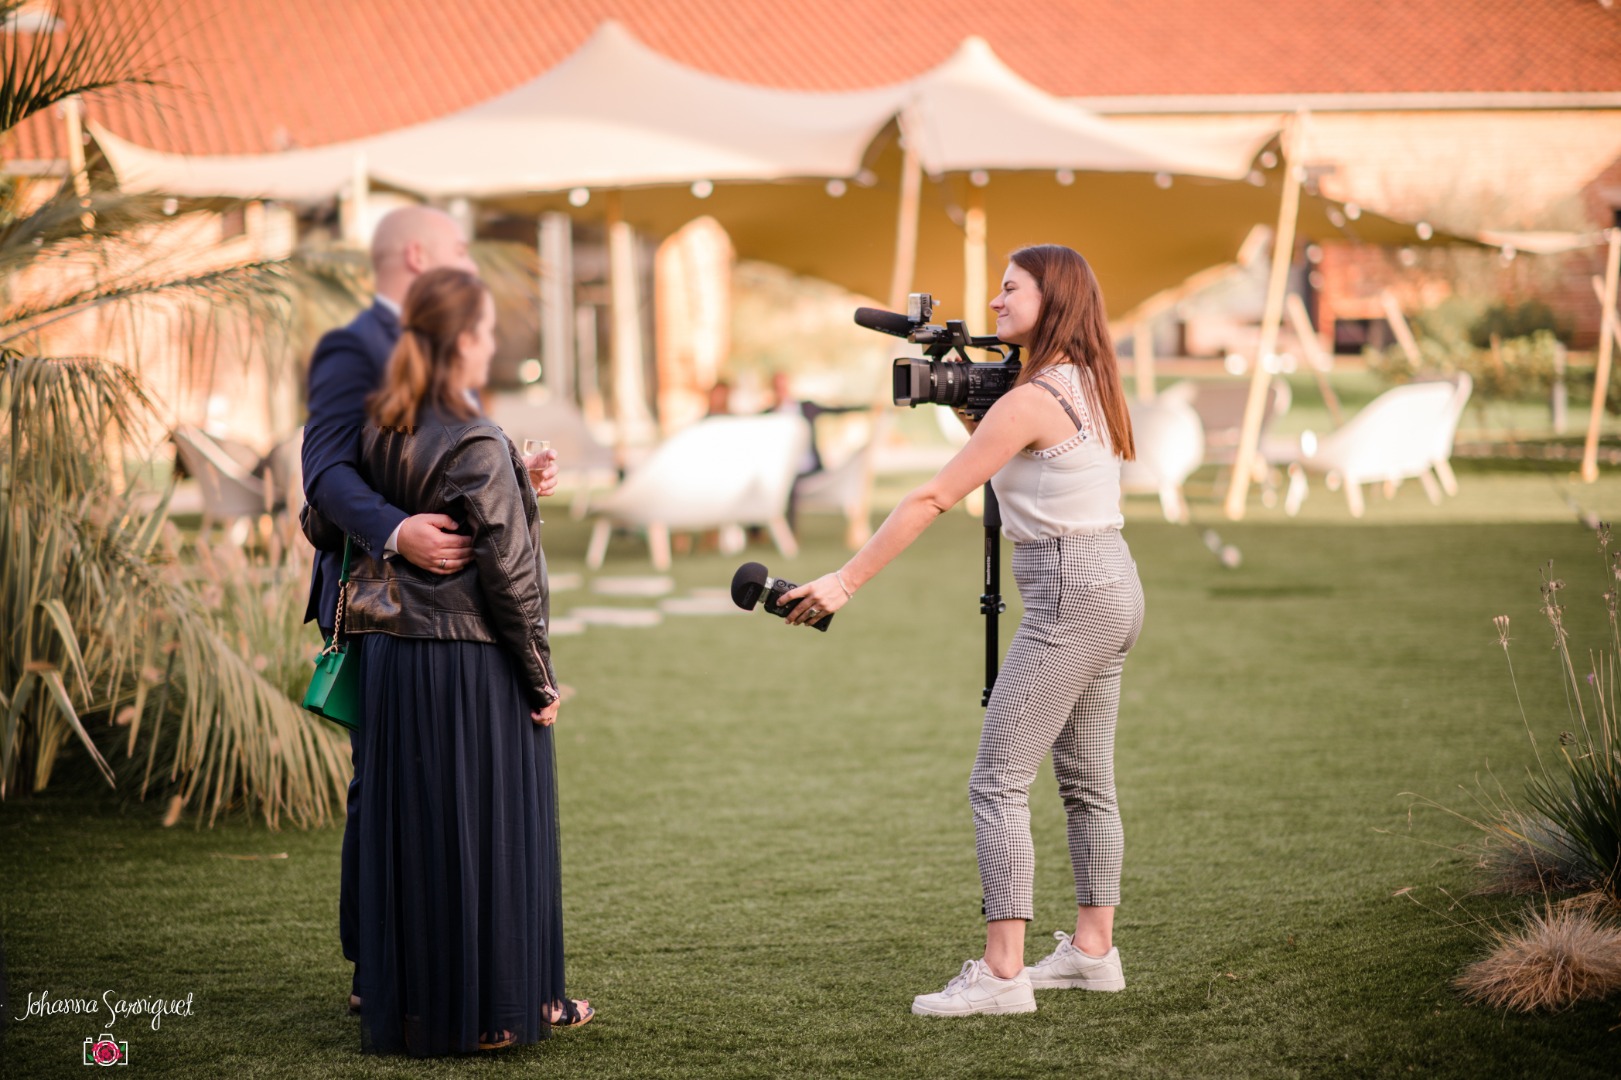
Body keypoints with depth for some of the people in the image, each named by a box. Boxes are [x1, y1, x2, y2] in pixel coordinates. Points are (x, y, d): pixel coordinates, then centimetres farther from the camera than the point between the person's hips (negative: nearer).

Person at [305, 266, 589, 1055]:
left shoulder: (379, 434, 3)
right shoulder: (478, 449, -16)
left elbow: (325, 520, 14)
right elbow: (509, 575, -15)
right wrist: (541, 677, -7)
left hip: (388, 657, 6)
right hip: (473, 664, -6)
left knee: (405, 828, 12)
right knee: (489, 830, 5)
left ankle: (405, 1004, 19)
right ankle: (494, 1008, 13)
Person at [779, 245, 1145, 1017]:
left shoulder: (1031, 400, -16)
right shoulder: (1088, 387, 12)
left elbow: (932, 500, -17)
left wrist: (846, 582, -17)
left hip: (1069, 597, -10)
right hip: (1113, 586, 10)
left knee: (998, 780, -10)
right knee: (1086, 780, 15)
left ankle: (1002, 973, -14)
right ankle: (1093, 951, 21)